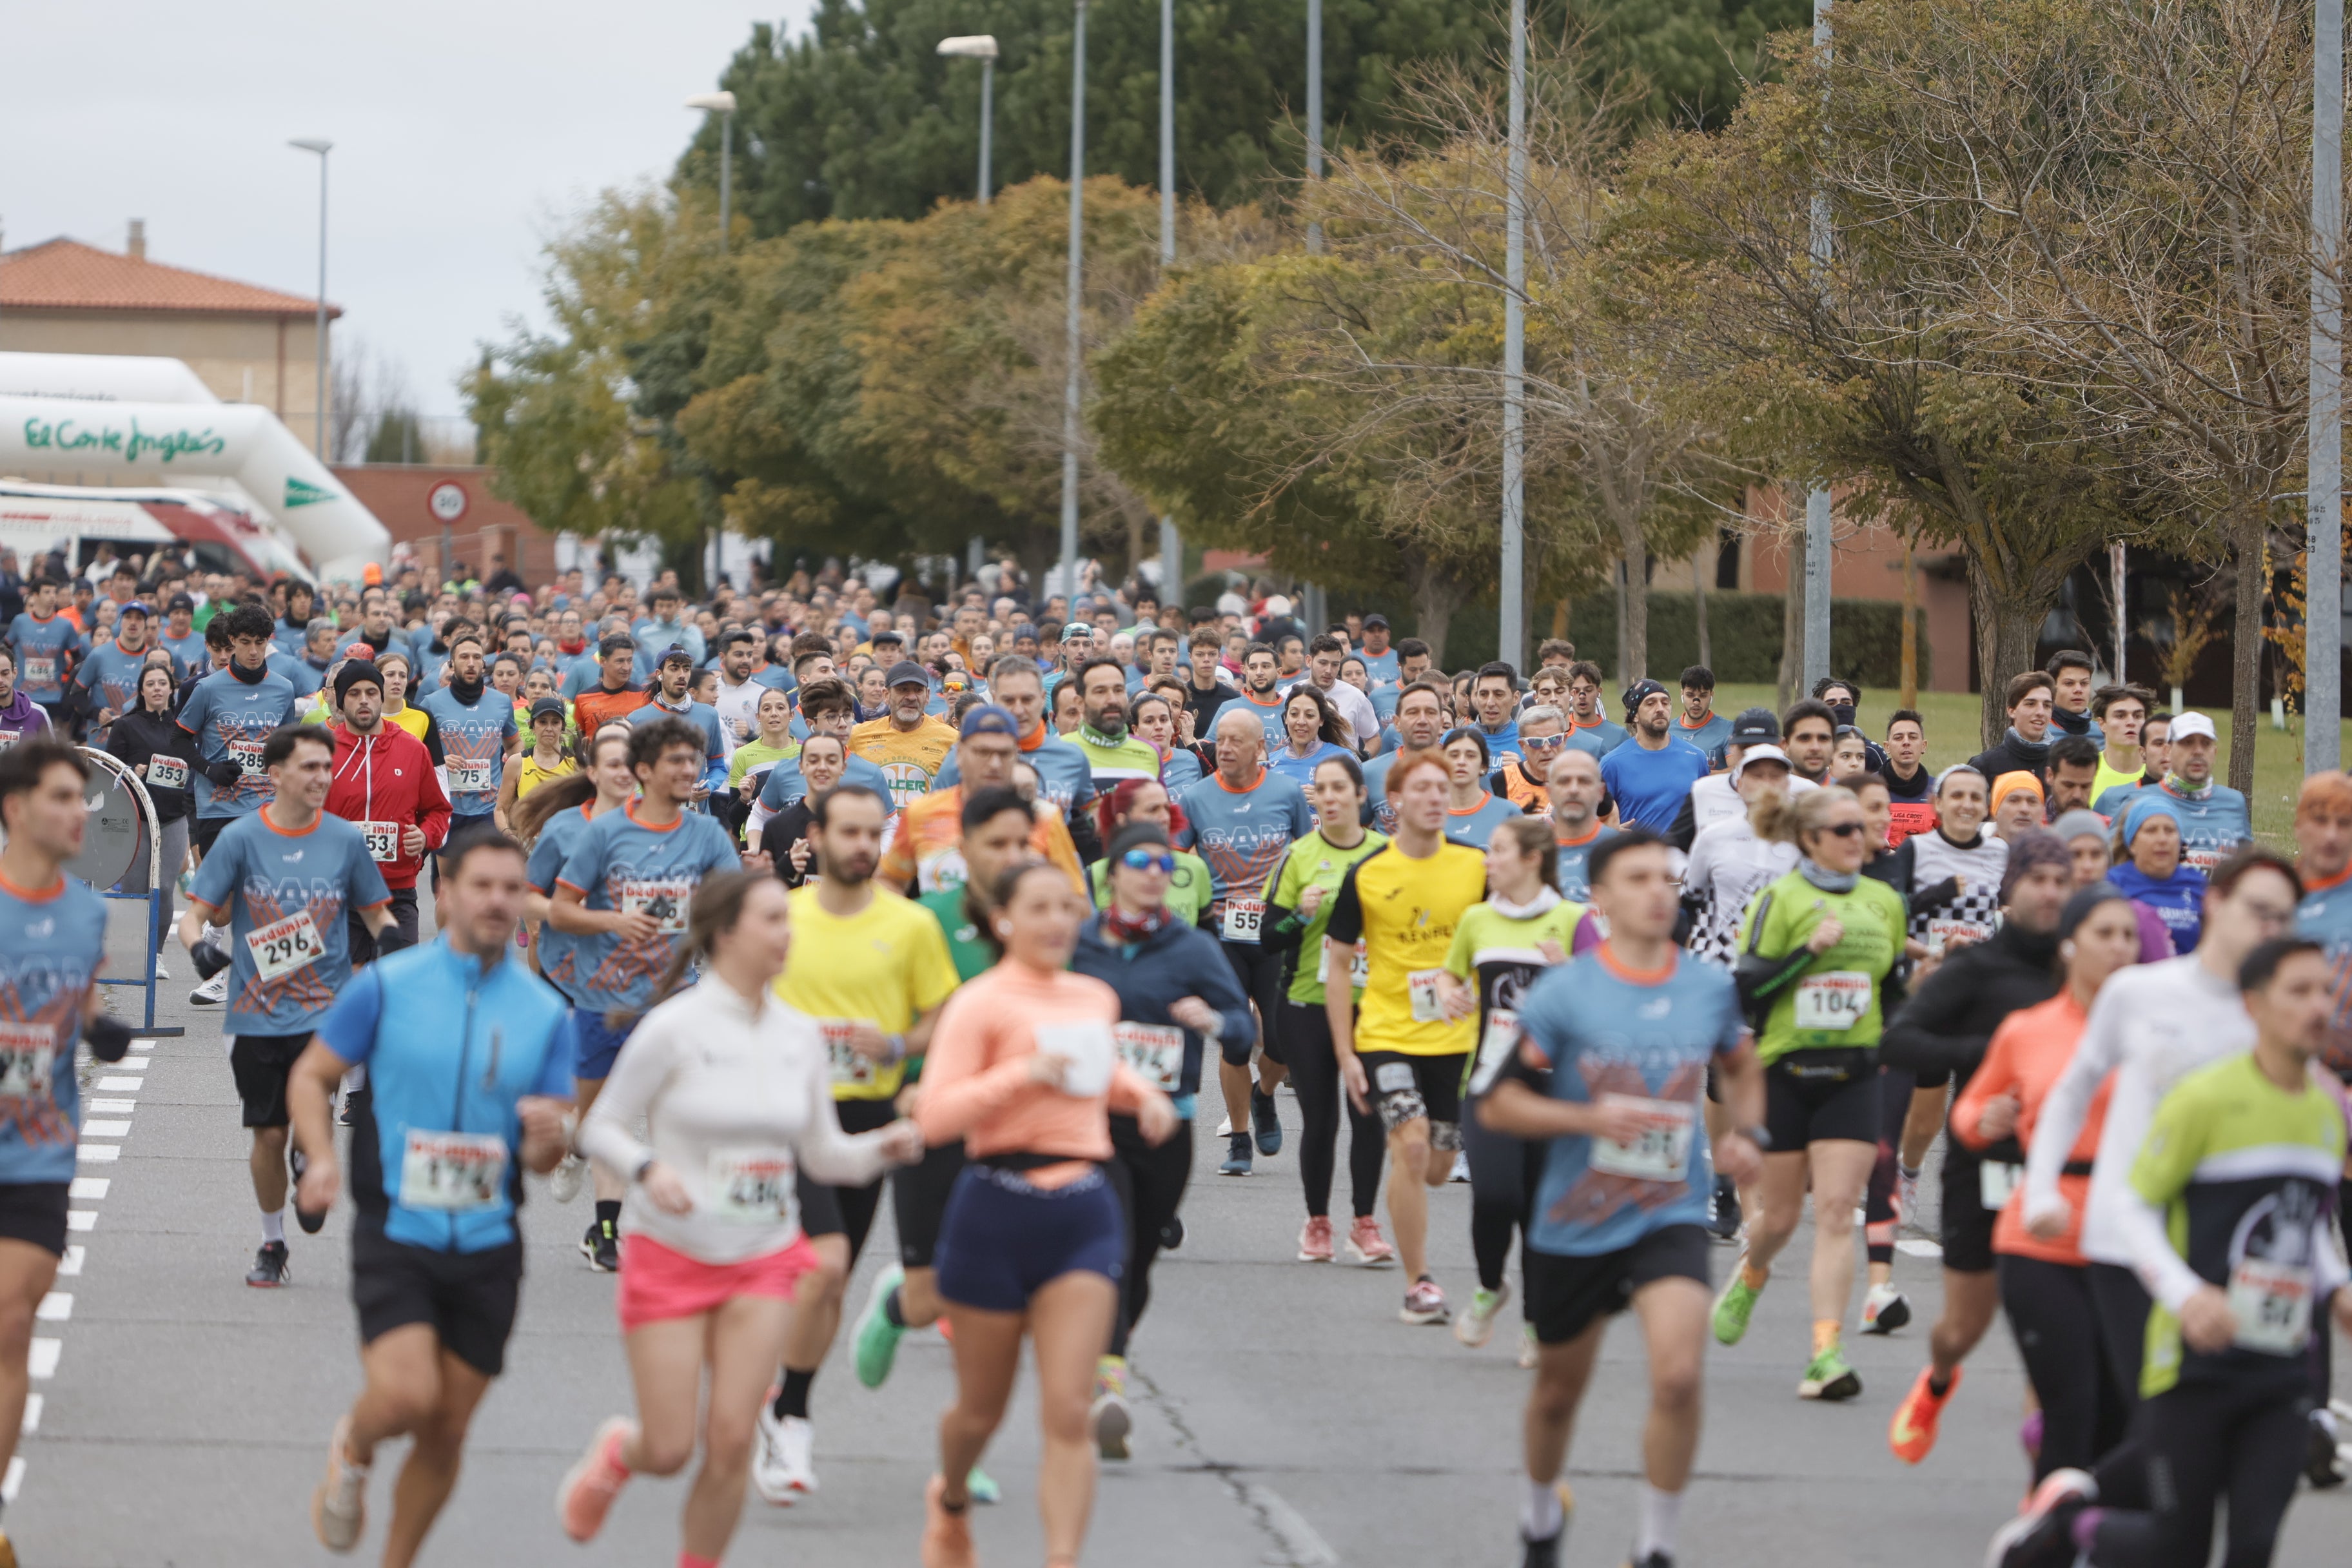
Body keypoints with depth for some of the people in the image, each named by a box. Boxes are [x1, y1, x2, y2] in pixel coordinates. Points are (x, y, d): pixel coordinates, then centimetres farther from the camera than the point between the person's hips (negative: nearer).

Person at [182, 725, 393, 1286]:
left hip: (326, 1009, 0)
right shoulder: (241, 838, -3)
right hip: (256, 1015, 0)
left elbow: (376, 913, 13)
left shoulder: (346, 840, 1)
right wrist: (199, 945, -24)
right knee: (268, 1133, 6)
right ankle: (272, 1245, 25)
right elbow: (196, 913, -2)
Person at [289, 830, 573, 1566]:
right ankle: (353, 1449, 16)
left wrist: (546, 1139, -17)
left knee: (447, 1431, 5)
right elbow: (310, 1075, 5)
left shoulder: (546, 1013, 5)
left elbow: (544, 1157, 8)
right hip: (394, 1233, -3)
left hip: (488, 1248, 3)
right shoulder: (386, 986, -3)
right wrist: (321, 1159, -12)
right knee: (407, 1394, -20)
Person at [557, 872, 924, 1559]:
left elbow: (821, 1153, 11)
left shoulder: (800, 1034, 4)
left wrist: (881, 1148, -9)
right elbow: (599, 1127, -5)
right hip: (670, 1253, -4)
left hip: (765, 1262, 4)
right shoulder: (674, 1027, -11)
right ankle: (618, 1450, 35)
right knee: (669, 1451, -2)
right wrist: (647, 1168, -25)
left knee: (731, 1441, -6)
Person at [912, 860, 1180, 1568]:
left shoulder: (1095, 998, 11)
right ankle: (950, 1502, 45)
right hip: (997, 1212, -3)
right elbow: (936, 1113, -16)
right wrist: (1023, 1075, -24)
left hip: (1083, 1215, 4)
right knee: (982, 1409, 13)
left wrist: (1142, 1094, 14)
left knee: (1068, 1414, -9)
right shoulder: (981, 1004, -8)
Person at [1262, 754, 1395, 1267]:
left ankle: (1364, 1223, 4)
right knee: (1319, 1119, 2)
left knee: (1369, 1115, -6)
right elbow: (1270, 937, 1)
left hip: (1371, 1006, 0)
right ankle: (1317, 1222, 16)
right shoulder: (1298, 857, 2)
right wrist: (1303, 915, -17)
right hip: (1309, 1006, 0)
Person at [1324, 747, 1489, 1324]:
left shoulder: (1477, 866, -1)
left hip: (1457, 1038, 2)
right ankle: (1418, 1286, -11)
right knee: (1410, 1145, -18)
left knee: (1437, 1168, 6)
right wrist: (1345, 1054, -3)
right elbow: (1337, 965, 2)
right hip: (1387, 1034, -2)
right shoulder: (1365, 876, -4)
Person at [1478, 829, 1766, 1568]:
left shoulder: (1711, 988, 0)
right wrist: (1591, 1119, -22)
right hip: (1573, 1224, -1)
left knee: (1677, 1377, -22)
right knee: (1559, 1389, 17)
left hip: (1671, 1219, 1)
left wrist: (1747, 1132, 2)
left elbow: (1741, 1069, 21)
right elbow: (1496, 1104, -9)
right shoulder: (1563, 993, -11)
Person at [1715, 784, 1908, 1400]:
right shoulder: (1781, 900, -5)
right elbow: (1746, 985, -10)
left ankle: (1827, 1351, -13)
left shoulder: (1884, 902, 11)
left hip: (1853, 1077, 3)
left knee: (1837, 1212, -9)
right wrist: (1809, 949, -20)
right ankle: (1751, 1276, 43)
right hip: (1784, 1072, -3)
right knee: (1780, 1216, 7)